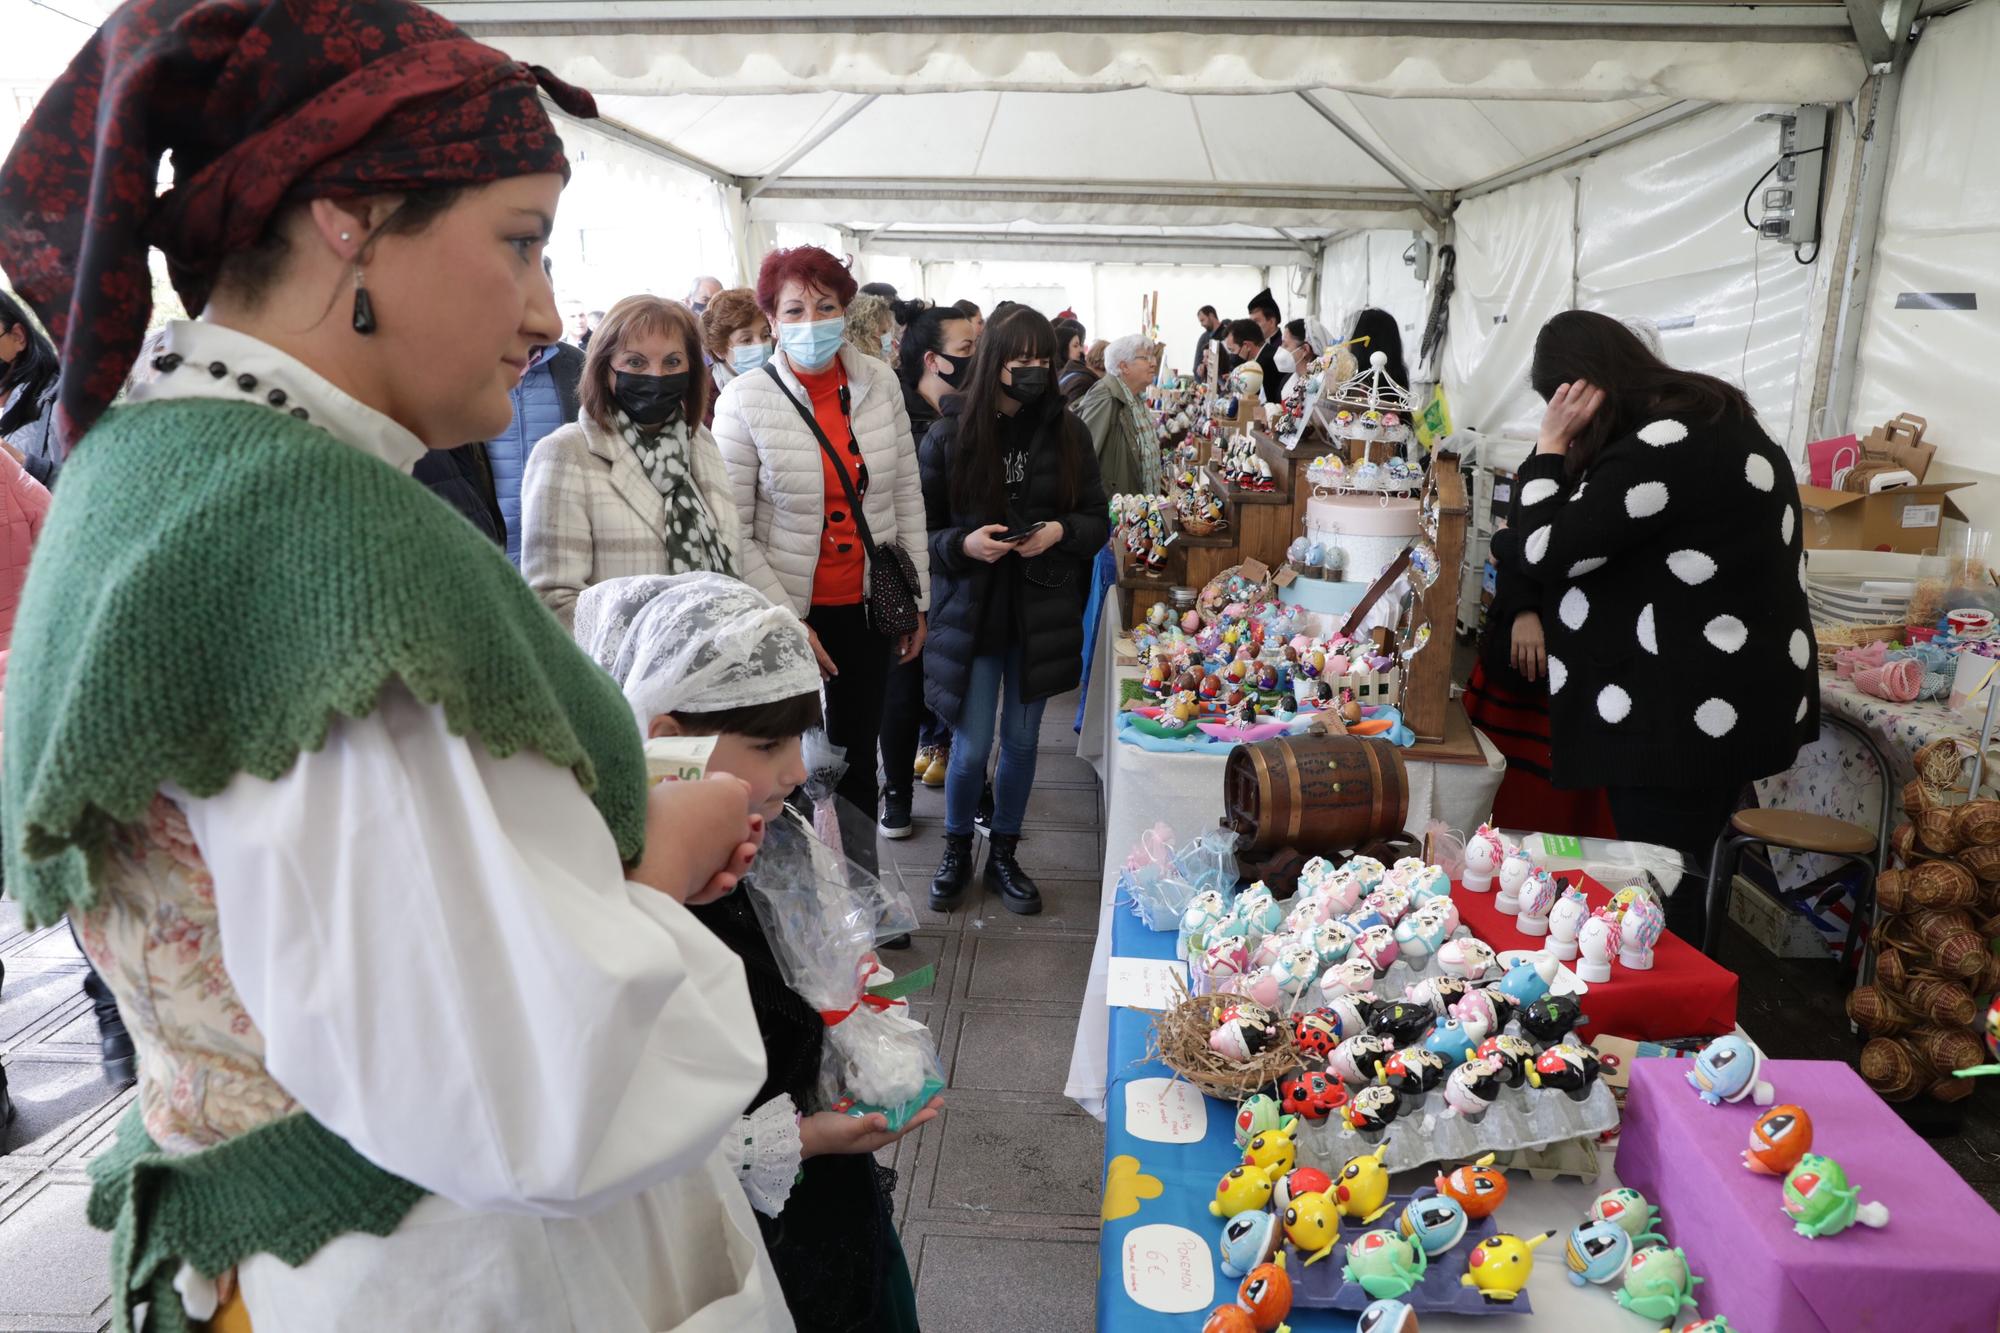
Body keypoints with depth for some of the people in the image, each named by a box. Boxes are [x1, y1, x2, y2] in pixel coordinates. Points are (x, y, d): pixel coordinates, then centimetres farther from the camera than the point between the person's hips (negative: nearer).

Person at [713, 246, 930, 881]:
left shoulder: (880, 383, -2)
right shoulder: (744, 401, -12)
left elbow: (907, 496, 4)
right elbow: (734, 532, -13)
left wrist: (917, 600, 5)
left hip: (868, 605, 4)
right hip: (787, 610, -3)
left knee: (858, 753, 17)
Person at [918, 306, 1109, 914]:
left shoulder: (1067, 431, -2)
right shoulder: (950, 433, -6)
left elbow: (1098, 520, 5)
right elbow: (918, 528, -2)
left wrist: (1061, 532, -16)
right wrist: (962, 544, -21)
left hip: (1041, 613, 2)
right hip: (971, 611, -2)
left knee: (1021, 740, 12)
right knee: (972, 746, 2)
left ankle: (1004, 854, 33)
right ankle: (957, 848, 30)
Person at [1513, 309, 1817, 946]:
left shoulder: (1662, 448, -21)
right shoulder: (1707, 417, 12)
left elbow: (1547, 551, -18)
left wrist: (1551, 447, -11)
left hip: (1690, 713, -10)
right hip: (1724, 697, 10)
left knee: (1658, 890, 0)